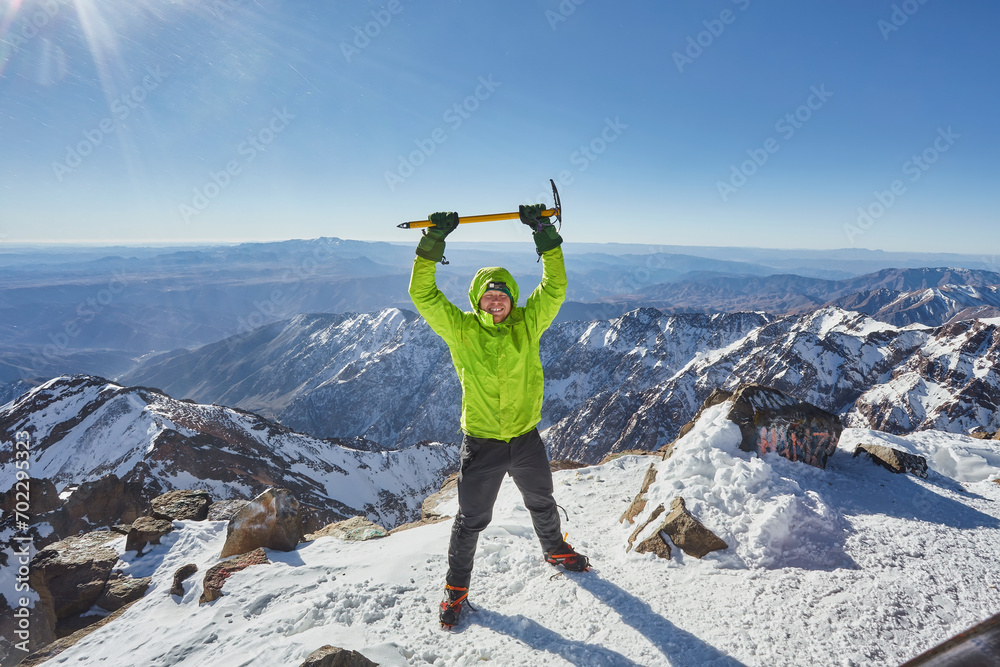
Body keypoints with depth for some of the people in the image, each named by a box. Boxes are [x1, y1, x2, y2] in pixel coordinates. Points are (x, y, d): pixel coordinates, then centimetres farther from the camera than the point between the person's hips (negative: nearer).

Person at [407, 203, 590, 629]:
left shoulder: (528, 324, -6)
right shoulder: (460, 330, -10)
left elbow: (555, 286, -13)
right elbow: (423, 295, -18)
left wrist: (545, 233, -20)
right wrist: (433, 242, -27)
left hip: (526, 437, 2)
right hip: (481, 442, -2)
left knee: (542, 504, 25)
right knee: (471, 519, 11)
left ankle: (556, 550, 55)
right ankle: (456, 586, 35)